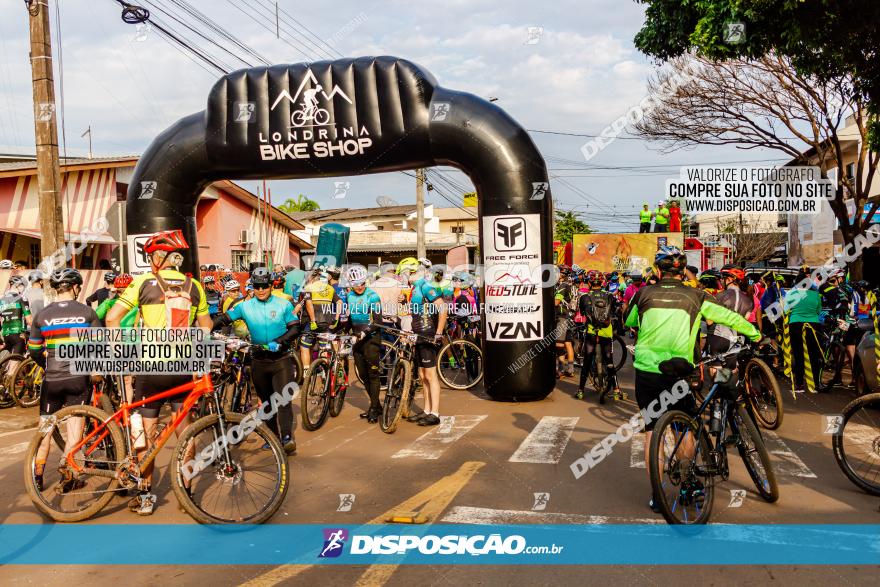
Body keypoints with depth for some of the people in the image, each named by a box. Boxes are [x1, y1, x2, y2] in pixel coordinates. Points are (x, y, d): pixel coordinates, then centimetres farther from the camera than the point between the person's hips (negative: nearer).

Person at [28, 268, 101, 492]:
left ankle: (38, 476, 22)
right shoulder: (87, 312, -4)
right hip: (79, 377, -1)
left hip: (52, 379, 2)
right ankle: (68, 479, 7)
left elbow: (33, 351, 6)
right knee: (75, 427, 6)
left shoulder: (42, 315, 0)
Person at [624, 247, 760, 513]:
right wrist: (756, 334, 28)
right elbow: (730, 317, 10)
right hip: (677, 373, -1)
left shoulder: (643, 294, 3)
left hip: (645, 371, 1)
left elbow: (628, 322, 20)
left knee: (651, 431, 11)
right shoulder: (695, 297, 1)